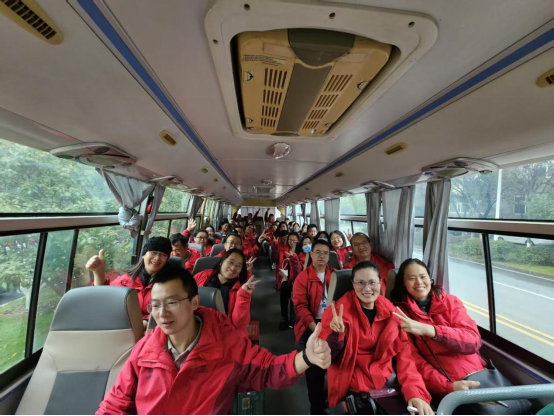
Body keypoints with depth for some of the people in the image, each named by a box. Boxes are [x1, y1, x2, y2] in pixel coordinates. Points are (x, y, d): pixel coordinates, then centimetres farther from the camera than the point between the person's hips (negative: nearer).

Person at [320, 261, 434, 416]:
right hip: (352, 385, -4)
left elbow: (404, 352, -1)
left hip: (385, 381, 4)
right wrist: (335, 335, -35)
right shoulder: (340, 309, -15)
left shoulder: (390, 310, -3)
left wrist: (415, 391, -15)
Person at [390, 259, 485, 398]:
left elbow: (473, 340, -9)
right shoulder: (400, 313, -5)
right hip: (444, 385, -4)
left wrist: (428, 330, -22)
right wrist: (448, 386, -20)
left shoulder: (451, 301, 2)